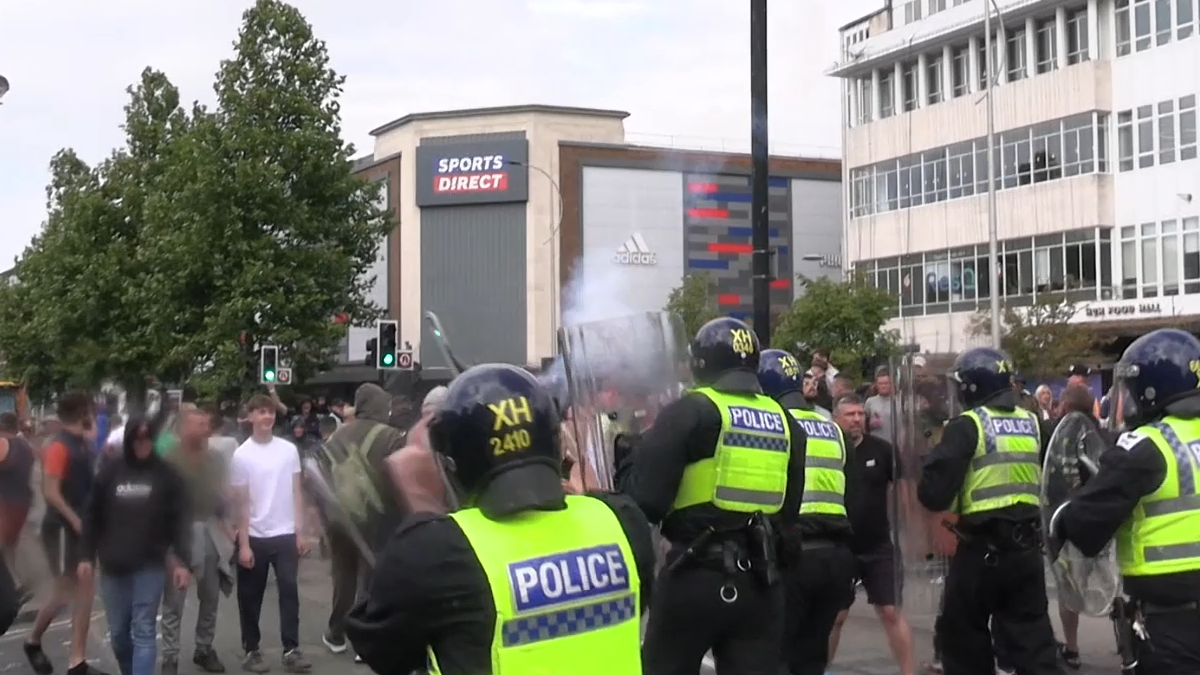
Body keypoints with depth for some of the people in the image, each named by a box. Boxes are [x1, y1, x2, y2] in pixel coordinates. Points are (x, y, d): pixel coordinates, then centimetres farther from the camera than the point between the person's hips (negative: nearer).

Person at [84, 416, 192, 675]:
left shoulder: (166, 474, -4)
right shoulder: (110, 471, 1)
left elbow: (179, 520, -4)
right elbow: (93, 516, 5)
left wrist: (182, 561, -10)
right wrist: (86, 556, 2)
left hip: (150, 565, -2)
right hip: (113, 566, 2)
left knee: (144, 631, -5)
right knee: (118, 631, 11)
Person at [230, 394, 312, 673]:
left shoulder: (289, 449, 2)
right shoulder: (241, 455, -6)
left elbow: (296, 493, 6)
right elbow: (241, 503, -5)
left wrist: (300, 531, 1)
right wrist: (243, 544, -8)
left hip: (285, 534, 2)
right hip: (255, 537, -2)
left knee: (289, 591, -2)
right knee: (251, 597, 7)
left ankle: (291, 650, 2)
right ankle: (251, 650, 18)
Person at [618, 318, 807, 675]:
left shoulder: (691, 412, -7)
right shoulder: (784, 422, 10)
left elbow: (644, 498, -11)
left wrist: (628, 460, 6)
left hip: (696, 576, -4)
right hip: (761, 581, 5)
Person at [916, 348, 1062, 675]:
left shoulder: (968, 425, -9)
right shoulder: (1032, 423, 8)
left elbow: (934, 493, -12)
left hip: (981, 548, -5)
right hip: (1027, 545, 5)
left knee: (963, 639, 9)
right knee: (1034, 638, 10)